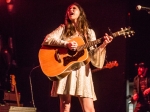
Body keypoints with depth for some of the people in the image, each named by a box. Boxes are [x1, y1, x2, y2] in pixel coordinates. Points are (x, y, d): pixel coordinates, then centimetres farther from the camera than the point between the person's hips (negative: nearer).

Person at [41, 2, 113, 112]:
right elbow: (47, 40, -4)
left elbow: (93, 55, 5)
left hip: (82, 70, 1)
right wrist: (66, 44, -16)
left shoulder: (89, 32, 14)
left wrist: (103, 45, -13)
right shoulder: (63, 28, 11)